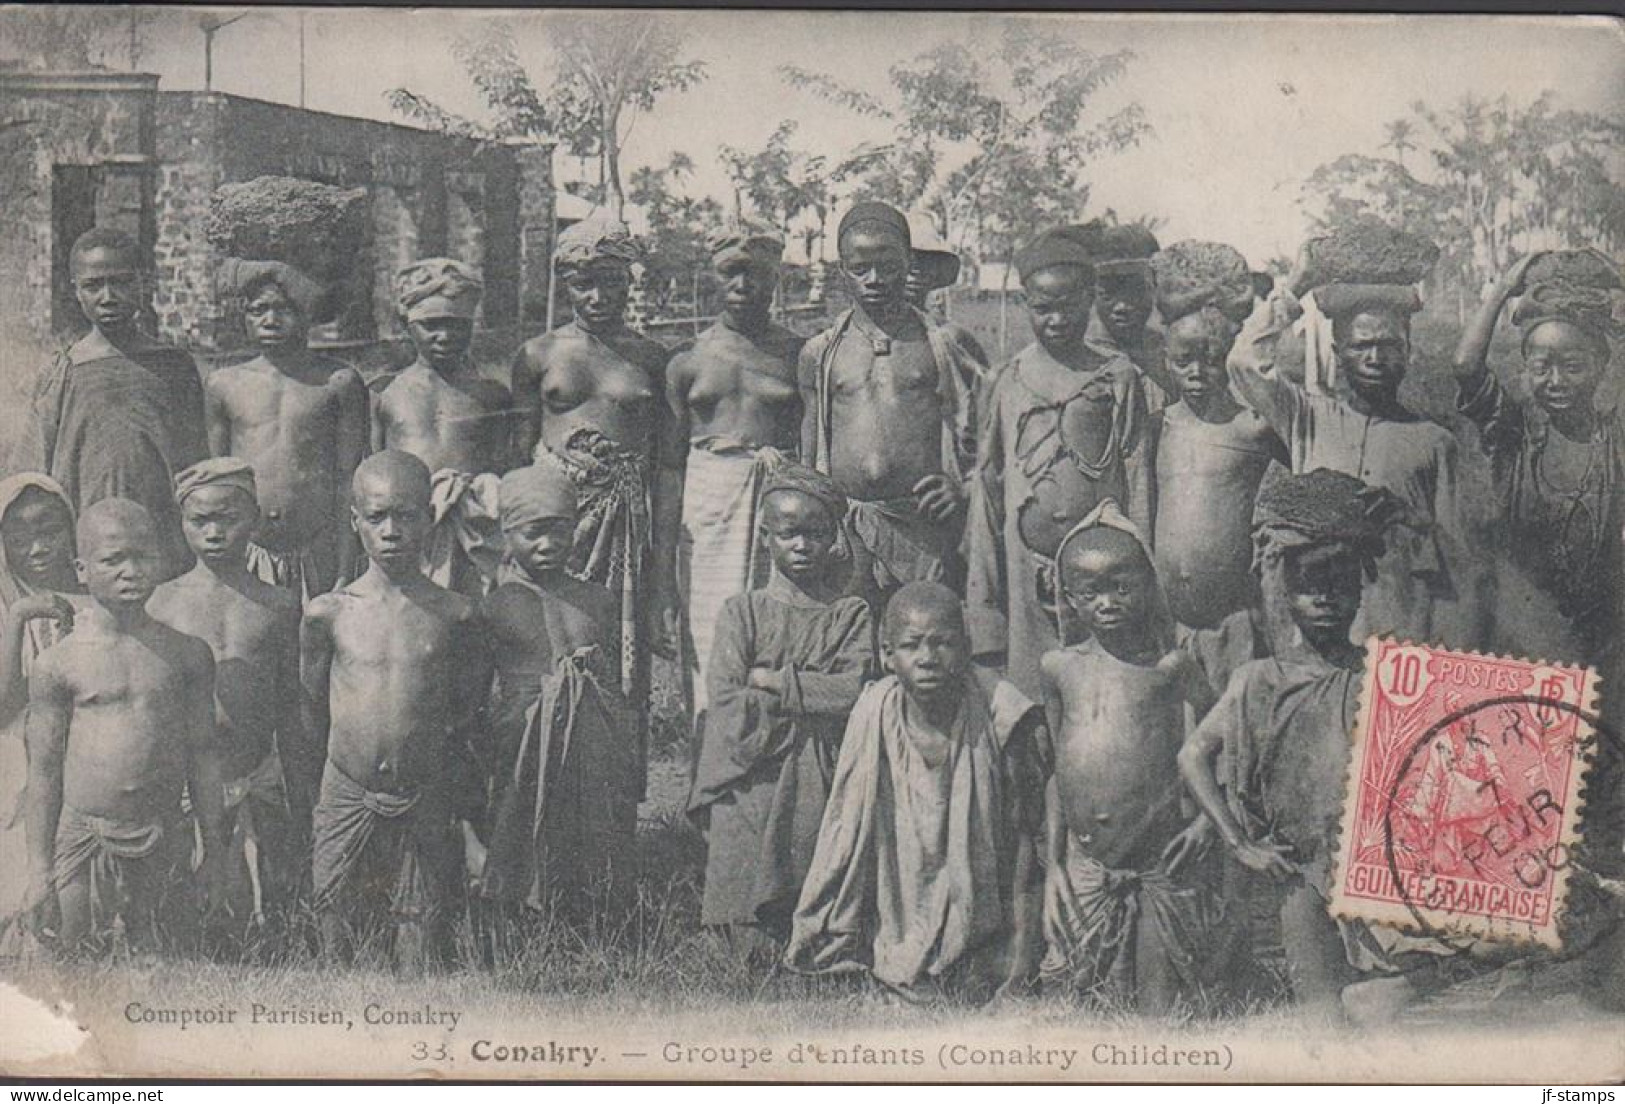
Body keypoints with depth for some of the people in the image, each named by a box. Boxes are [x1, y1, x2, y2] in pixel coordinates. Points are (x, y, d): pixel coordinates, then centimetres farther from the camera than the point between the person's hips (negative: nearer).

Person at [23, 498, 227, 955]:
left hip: (163, 845, 2)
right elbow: (44, 768, 1)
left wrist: (215, 853, 7)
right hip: (84, 841, -1)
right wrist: (40, 867, 1)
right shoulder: (57, 665, -3)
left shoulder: (187, 654, 3)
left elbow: (203, 751, 7)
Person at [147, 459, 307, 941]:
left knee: (260, 915, 1)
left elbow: (290, 711, 10)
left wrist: (304, 805, 11)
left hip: (258, 786, 1)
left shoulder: (278, 605, 5)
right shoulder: (162, 603, 3)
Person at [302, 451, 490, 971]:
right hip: (345, 801, 0)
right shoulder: (327, 614, -3)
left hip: (426, 808, 0)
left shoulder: (454, 616, -1)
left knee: (419, 953, 5)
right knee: (335, 943, 7)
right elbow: (312, 714, 9)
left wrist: (464, 821, 13)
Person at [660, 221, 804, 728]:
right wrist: (663, 546, 5)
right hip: (706, 503, 1)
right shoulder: (689, 361, 10)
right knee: (710, 636, -3)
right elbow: (669, 461, 11)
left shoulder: (800, 356, 8)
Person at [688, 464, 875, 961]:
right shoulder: (742, 611, 6)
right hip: (751, 779, 0)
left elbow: (852, 694, -7)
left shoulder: (852, 613, 8)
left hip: (821, 782, 1)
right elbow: (728, 704, -5)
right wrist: (813, 694, -6)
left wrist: (774, 682, -7)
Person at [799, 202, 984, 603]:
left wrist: (960, 486, -5)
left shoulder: (943, 345, 6)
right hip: (844, 525, 1)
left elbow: (980, 440, 10)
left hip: (927, 529, -1)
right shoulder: (819, 353, 10)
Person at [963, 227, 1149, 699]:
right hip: (1027, 566, 1)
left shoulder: (1118, 378, 6)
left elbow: (1137, 481, 5)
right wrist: (983, 605, 4)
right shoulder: (1006, 384, 8)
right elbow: (987, 488, 8)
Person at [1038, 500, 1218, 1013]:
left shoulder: (1169, 667, -3)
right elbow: (1058, 771, 10)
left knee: (1157, 1001, 2)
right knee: (1079, 995, 7)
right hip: (1085, 867, 3)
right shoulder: (1059, 667, 6)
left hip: (1160, 865, -3)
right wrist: (1052, 864, 7)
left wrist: (1208, 817, -7)